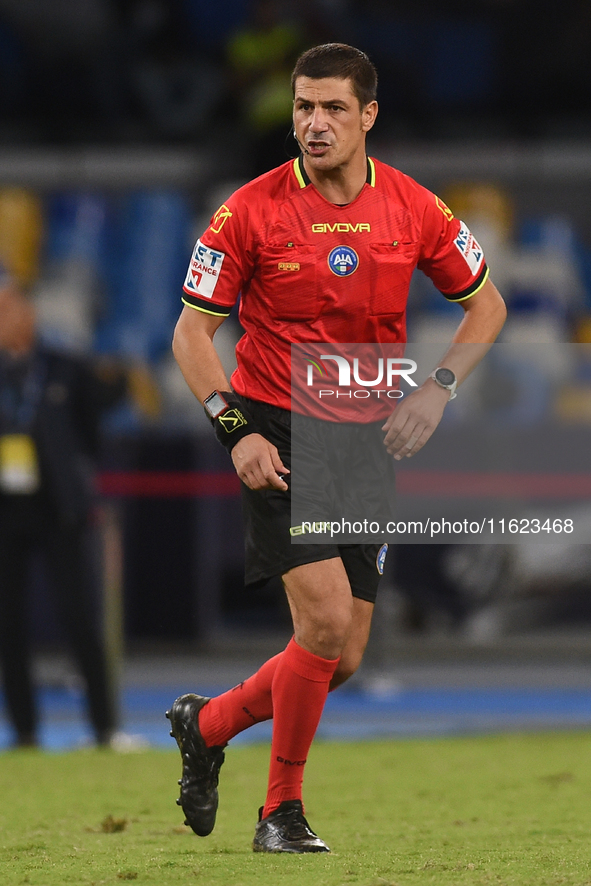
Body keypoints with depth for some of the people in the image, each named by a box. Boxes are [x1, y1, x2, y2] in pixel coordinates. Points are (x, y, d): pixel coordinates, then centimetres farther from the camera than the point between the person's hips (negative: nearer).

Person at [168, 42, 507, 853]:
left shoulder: (414, 208, -2)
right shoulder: (252, 210, -9)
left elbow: (486, 305, 11)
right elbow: (192, 332, -3)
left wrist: (437, 390, -4)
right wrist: (236, 429, -15)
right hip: (279, 434, -4)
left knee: (342, 659, 2)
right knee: (327, 618, -19)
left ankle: (207, 725, 28)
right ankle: (282, 810, -1)